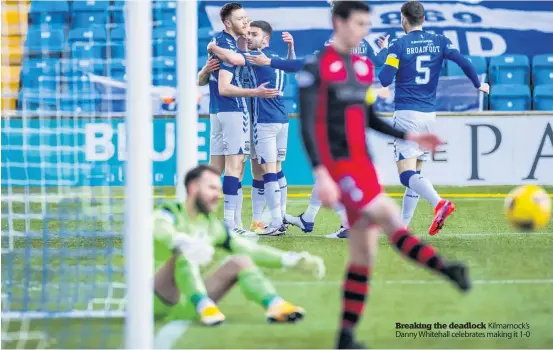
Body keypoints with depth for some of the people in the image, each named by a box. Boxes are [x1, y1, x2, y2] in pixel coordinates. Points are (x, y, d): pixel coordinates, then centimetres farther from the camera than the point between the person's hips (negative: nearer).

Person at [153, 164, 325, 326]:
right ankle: (204, 306, -47)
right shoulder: (170, 212, -6)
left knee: (240, 261, -6)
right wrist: (183, 242, -53)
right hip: (159, 302, -6)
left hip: (187, 304, 6)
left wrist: (291, 260, 0)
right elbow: (160, 229, -30)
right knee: (184, 253, -31)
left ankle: (275, 305, -29)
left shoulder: (212, 226, 14)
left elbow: (251, 250, 14)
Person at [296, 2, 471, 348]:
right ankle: (446, 268, -37)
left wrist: (408, 136, 12)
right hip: (339, 166, -7)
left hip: (363, 165, 7)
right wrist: (321, 174, -21)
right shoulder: (317, 68, -8)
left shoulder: (364, 67, 14)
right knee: (391, 218, -24)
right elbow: (307, 126, -12)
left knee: (365, 252, 4)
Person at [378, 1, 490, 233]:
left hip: (407, 114, -6)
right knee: (415, 172, 16)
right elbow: (463, 62, -3)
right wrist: (478, 85, 14)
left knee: (406, 174, -11)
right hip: (429, 114, 6)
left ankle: (439, 203, -36)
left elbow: (384, 80, -11)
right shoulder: (439, 42, 5)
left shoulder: (398, 45, -6)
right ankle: (403, 225, 17)